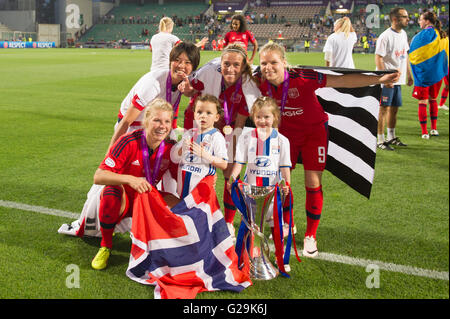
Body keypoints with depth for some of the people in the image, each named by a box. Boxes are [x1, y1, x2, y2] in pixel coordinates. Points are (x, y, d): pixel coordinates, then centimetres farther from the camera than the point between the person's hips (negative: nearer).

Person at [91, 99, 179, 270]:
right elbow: (98, 177, -27)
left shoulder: (171, 147, -11)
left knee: (176, 204, -25)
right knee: (111, 194, -37)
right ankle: (105, 246, -10)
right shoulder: (129, 142, -23)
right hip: (122, 198, -3)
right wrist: (129, 179, -43)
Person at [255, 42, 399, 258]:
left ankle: (311, 236, 12)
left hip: (314, 130, -3)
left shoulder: (302, 79, -33)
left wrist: (379, 79, -37)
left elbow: (342, 81, -33)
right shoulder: (260, 82, -21)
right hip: (287, 131, 4)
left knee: (313, 182, -5)